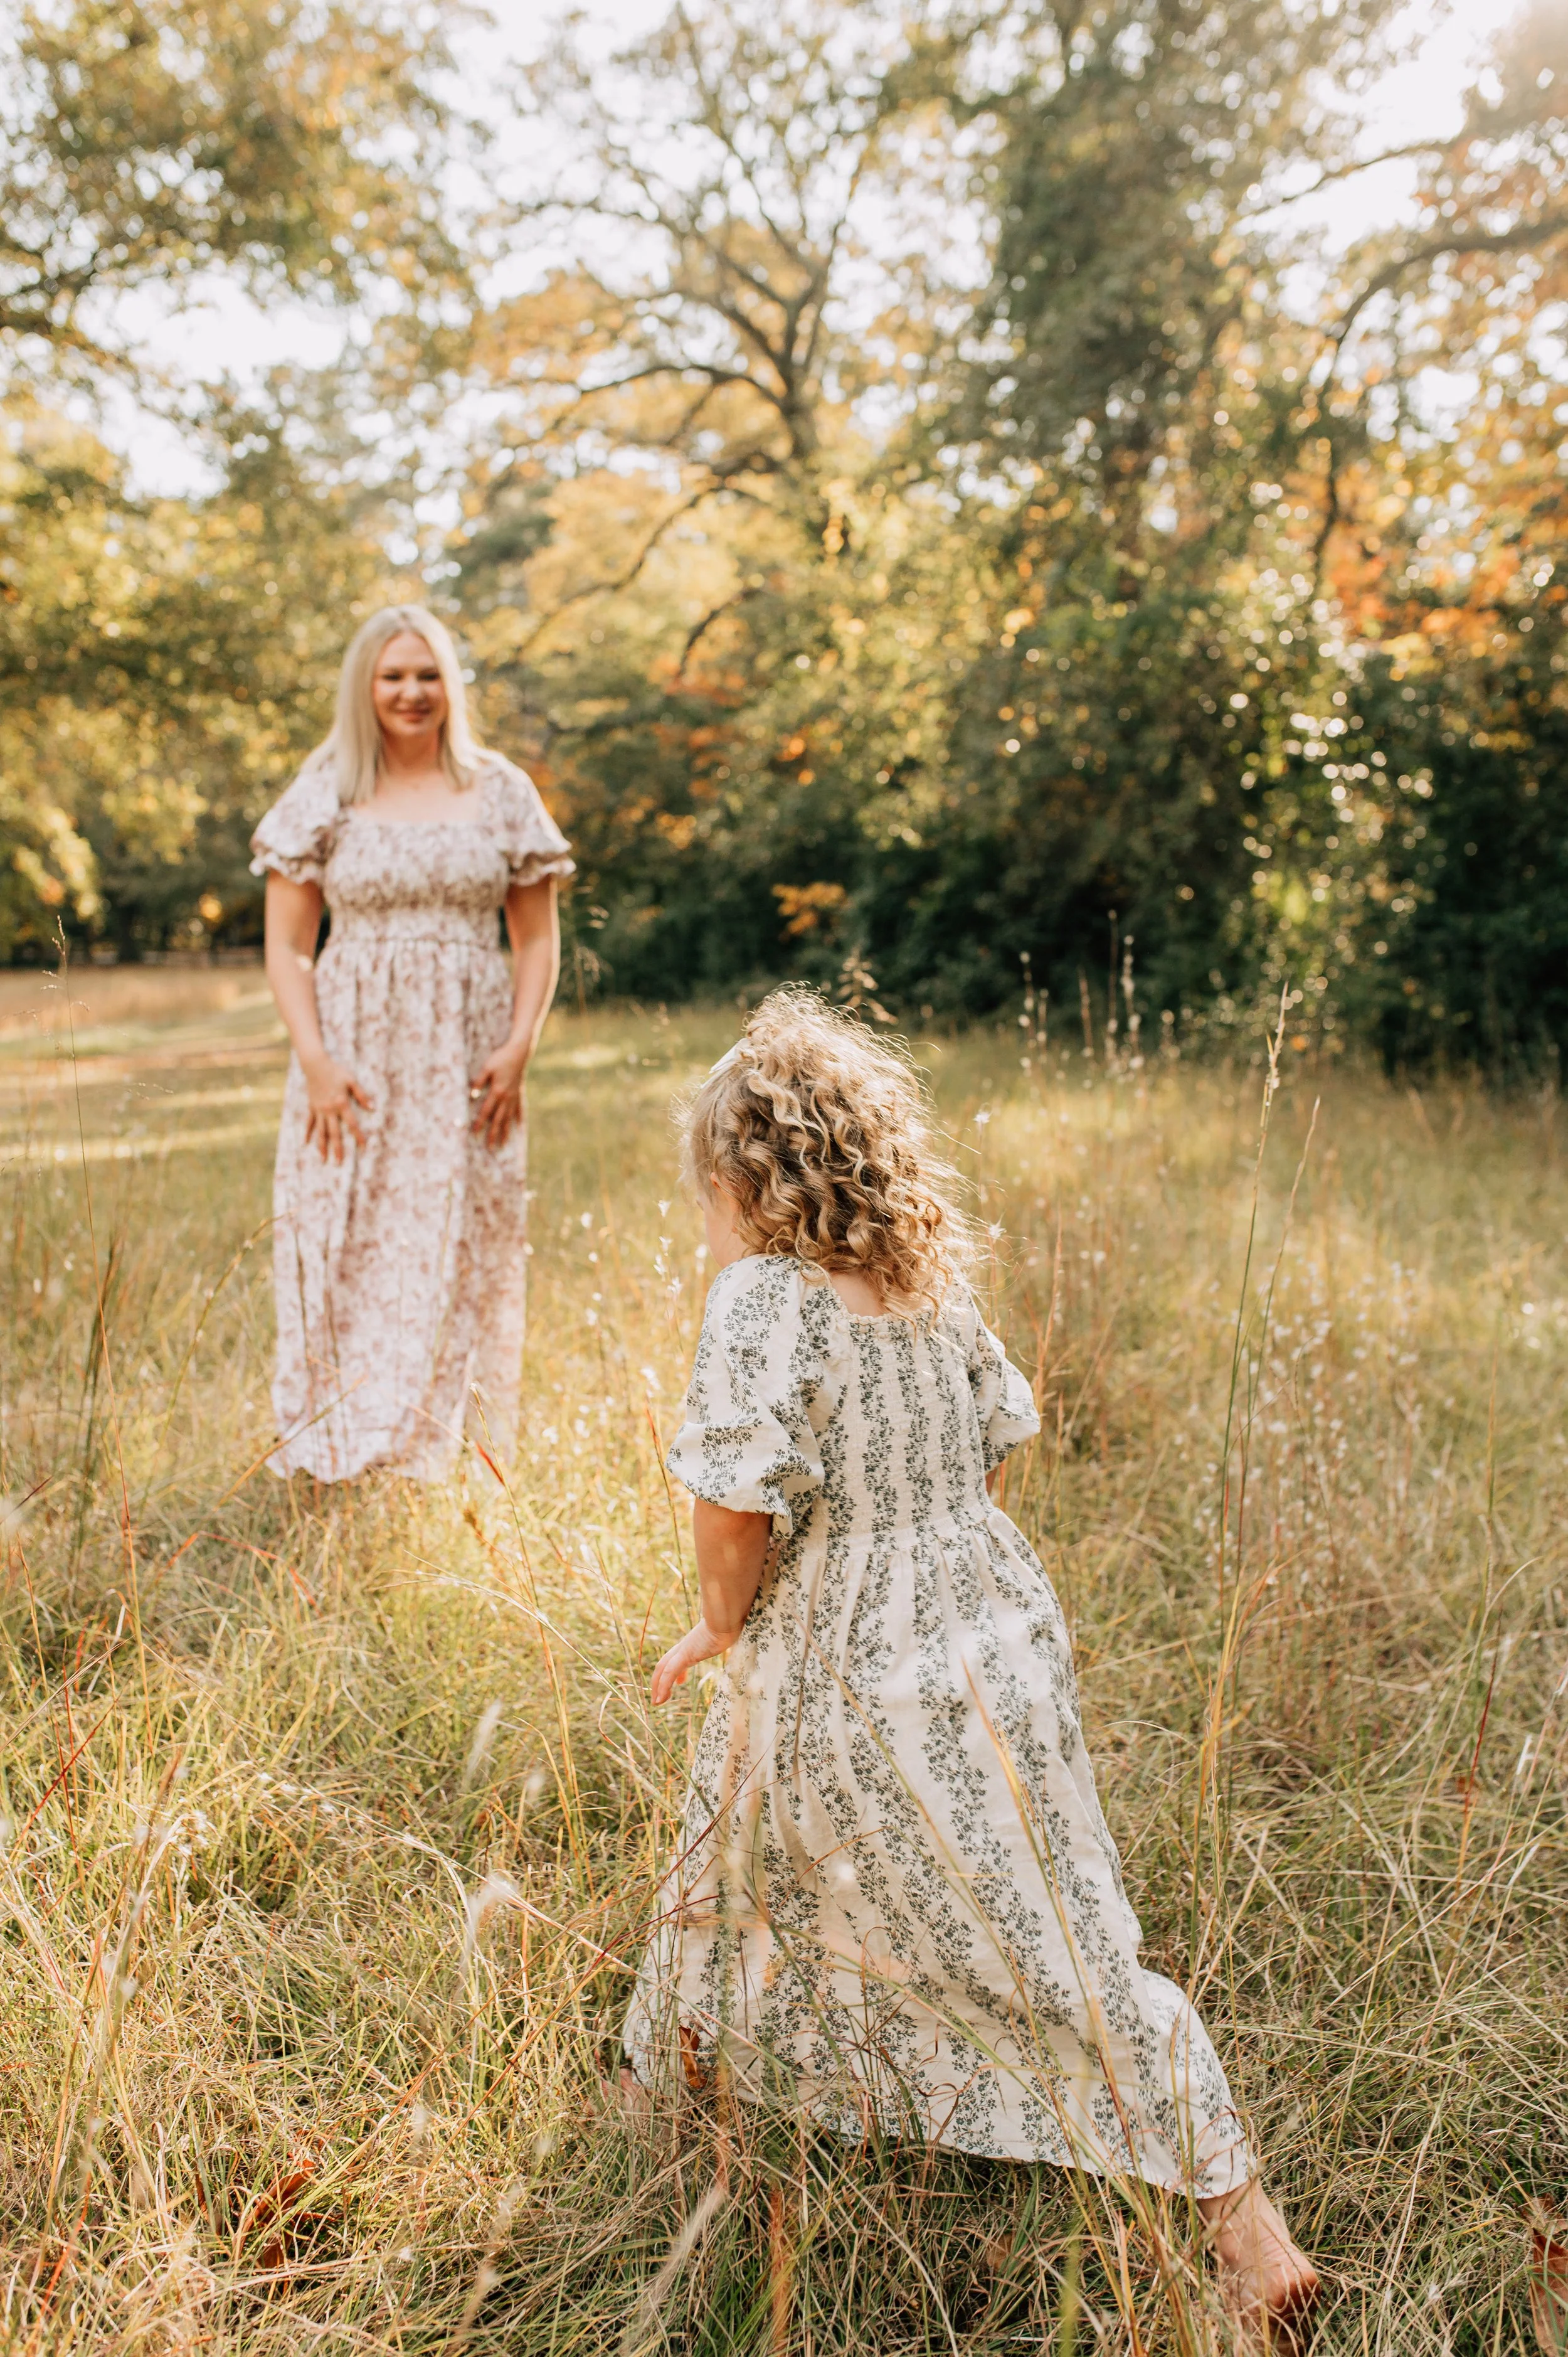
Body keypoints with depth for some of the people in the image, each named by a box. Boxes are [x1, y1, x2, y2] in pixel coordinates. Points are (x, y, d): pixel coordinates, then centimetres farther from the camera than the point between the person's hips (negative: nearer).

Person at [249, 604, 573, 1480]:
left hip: (466, 1068, 1)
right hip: (354, 1059, 0)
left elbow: (539, 940, 8)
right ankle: (335, 1462, 9)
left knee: (461, 1261, 1)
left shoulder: (502, 793, 7)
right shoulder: (324, 798, 6)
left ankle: (440, 1461, 11)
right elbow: (286, 948, 4)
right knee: (346, 1259, -1)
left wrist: (519, 1050, -5)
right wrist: (316, 1061, -9)